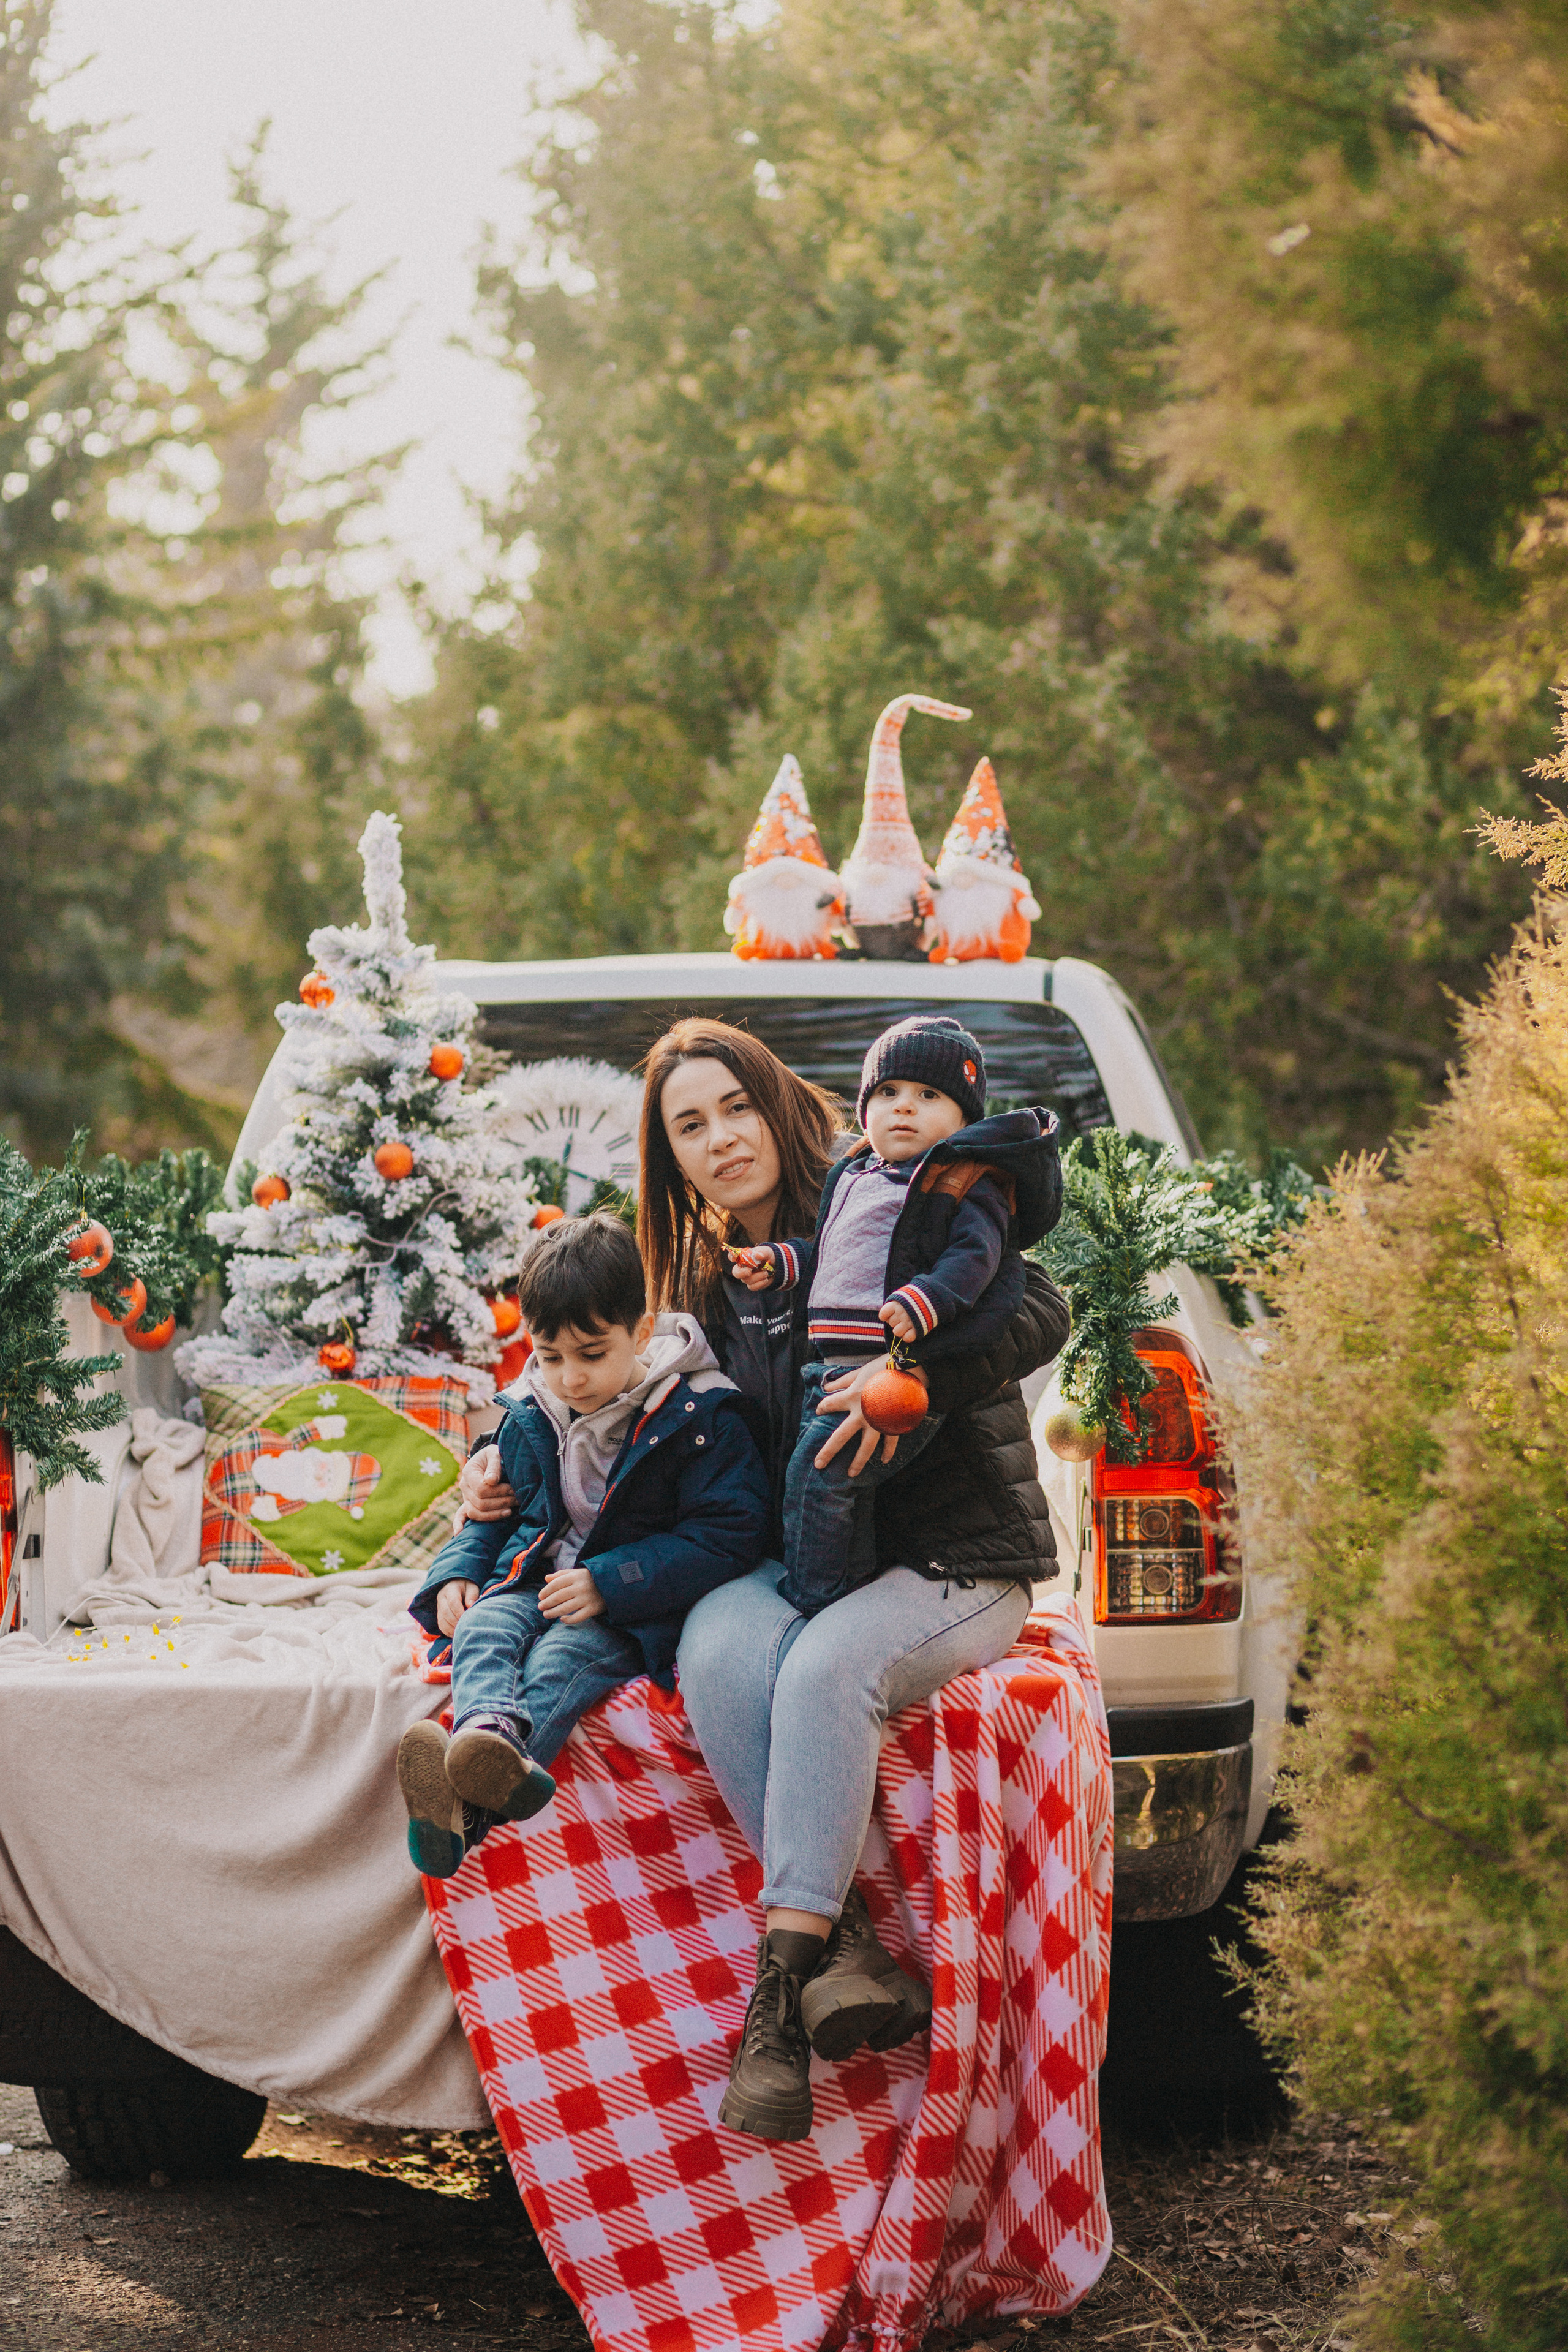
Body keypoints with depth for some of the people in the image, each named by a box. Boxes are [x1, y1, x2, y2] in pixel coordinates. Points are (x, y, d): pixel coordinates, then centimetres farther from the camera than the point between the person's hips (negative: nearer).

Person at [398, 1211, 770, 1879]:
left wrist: (609, 1584, -20)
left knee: (565, 1655, -34)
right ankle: (489, 1730, -63)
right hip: (531, 1583, 6)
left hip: (632, 1615, -5)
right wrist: (459, 1570, 4)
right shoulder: (530, 1421, 11)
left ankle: (465, 1808, -61)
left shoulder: (699, 1419, -8)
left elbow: (725, 1537, -13)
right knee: (483, 1629, -28)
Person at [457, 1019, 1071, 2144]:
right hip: (808, 1557, 5)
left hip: (958, 1557, -5)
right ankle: (850, 1949, -36)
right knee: (718, 1645, -30)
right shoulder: (715, 1288, 14)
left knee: (822, 1666, -36)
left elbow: (1041, 1310, -15)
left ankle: (781, 1991, -37)